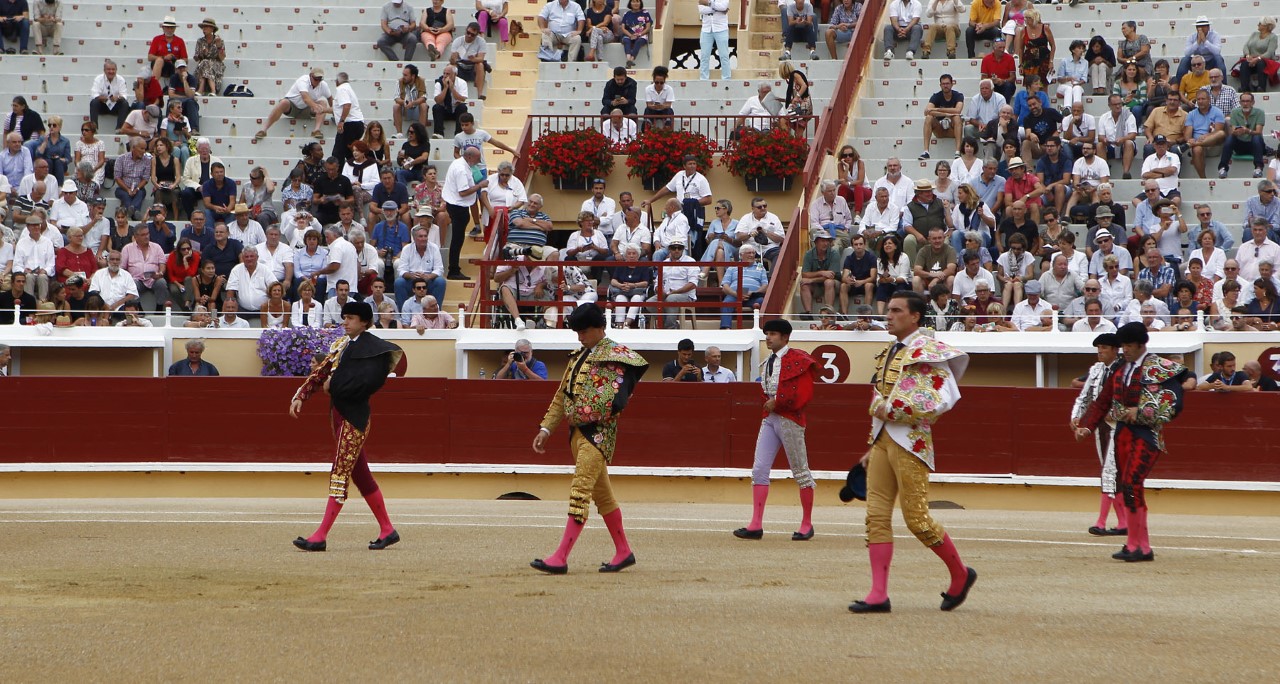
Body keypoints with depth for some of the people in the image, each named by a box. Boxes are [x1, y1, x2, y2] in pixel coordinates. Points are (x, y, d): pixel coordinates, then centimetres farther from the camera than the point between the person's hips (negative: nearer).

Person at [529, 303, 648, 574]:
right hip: (577, 430, 9)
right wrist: (547, 428, 15)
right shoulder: (579, 357, 18)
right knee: (601, 492, 14)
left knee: (580, 491, -13)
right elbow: (561, 396, 21)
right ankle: (623, 552, 23)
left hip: (598, 431, -9)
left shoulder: (615, 354, -6)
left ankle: (560, 558, -19)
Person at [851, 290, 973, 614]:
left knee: (917, 519, -5)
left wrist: (893, 408, -17)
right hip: (883, 440, 8)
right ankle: (878, 594, 0)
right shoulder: (888, 355, 17)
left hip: (910, 442, -8)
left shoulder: (926, 351, -8)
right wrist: (872, 448, 20)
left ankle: (960, 574, 15)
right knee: (876, 515, 0)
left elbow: (944, 399, -17)